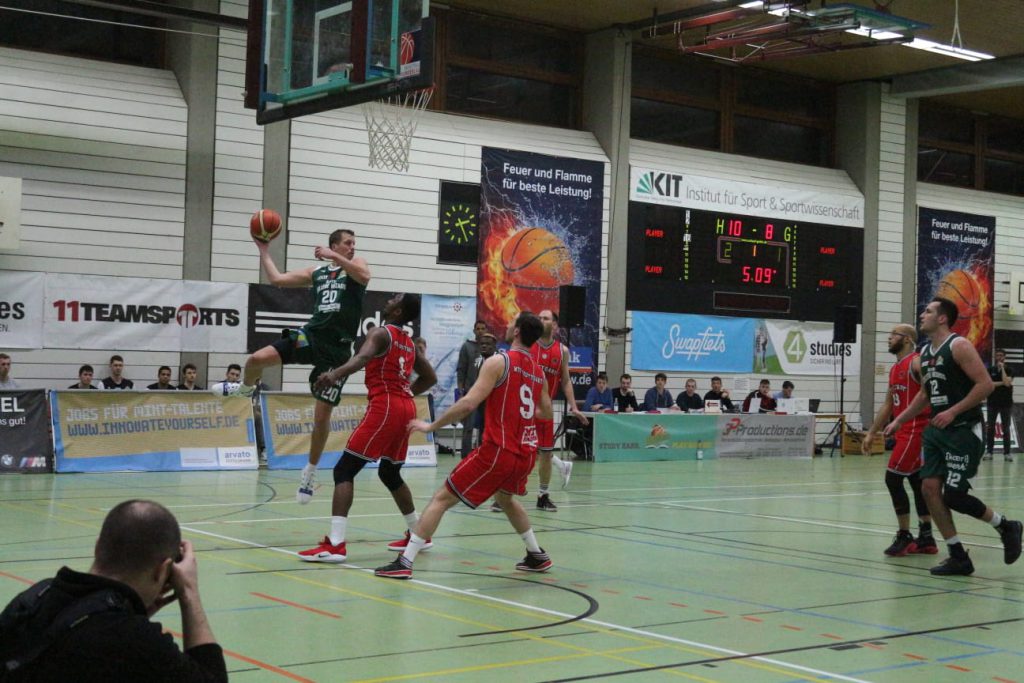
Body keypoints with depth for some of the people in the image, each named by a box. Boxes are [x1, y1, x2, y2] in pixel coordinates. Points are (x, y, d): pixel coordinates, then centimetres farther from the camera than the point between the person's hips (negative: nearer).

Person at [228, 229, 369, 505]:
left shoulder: (355, 264, 6)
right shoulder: (316, 272, 15)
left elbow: (365, 276, -20)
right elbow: (276, 278, 17)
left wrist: (335, 257, -22)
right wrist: (264, 251, 16)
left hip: (337, 349, -2)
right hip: (310, 335, 3)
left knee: (322, 414, -1)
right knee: (256, 359, -17)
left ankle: (310, 470, 17)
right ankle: (245, 389, 20)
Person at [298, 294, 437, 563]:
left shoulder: (380, 333, -4)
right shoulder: (409, 343, 20)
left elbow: (363, 357, -26)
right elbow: (430, 377, 29)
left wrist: (335, 374, -42)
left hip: (384, 408, -8)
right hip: (406, 408, 8)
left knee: (344, 470, -8)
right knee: (390, 474, 26)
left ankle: (335, 545, -19)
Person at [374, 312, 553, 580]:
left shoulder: (498, 362, -9)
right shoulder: (538, 371, 11)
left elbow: (467, 404, -17)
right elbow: (546, 413, 24)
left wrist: (431, 426, -9)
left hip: (498, 450, -7)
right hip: (526, 453, 7)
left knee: (442, 499, -1)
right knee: (505, 497, 35)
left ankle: (404, 563, -8)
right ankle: (537, 556, 36)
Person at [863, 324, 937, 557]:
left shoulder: (916, 363, -12)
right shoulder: (895, 369, 17)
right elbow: (888, 405, 22)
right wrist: (871, 434, 18)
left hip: (916, 430, -9)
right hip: (904, 431, 9)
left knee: (893, 479, -10)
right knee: (917, 482, 11)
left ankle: (905, 537, -3)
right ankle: (926, 538, 17)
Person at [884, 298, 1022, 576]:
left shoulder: (959, 346, -12)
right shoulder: (925, 352, 13)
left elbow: (986, 384, -18)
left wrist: (953, 412, -22)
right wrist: (899, 421, 21)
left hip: (963, 430, -8)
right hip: (937, 430, 8)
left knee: (954, 496, -9)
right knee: (930, 488, -2)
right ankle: (958, 558, 6)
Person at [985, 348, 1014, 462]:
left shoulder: (1009, 371, 2)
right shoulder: (990, 370, 5)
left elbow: (1007, 382, -16)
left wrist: (1002, 368, -11)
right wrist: (1001, 383, -13)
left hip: (1006, 403, -1)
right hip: (992, 403, 1)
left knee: (1006, 429, 0)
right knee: (990, 428, 1)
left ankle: (1007, 453, 3)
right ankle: (989, 452, 5)